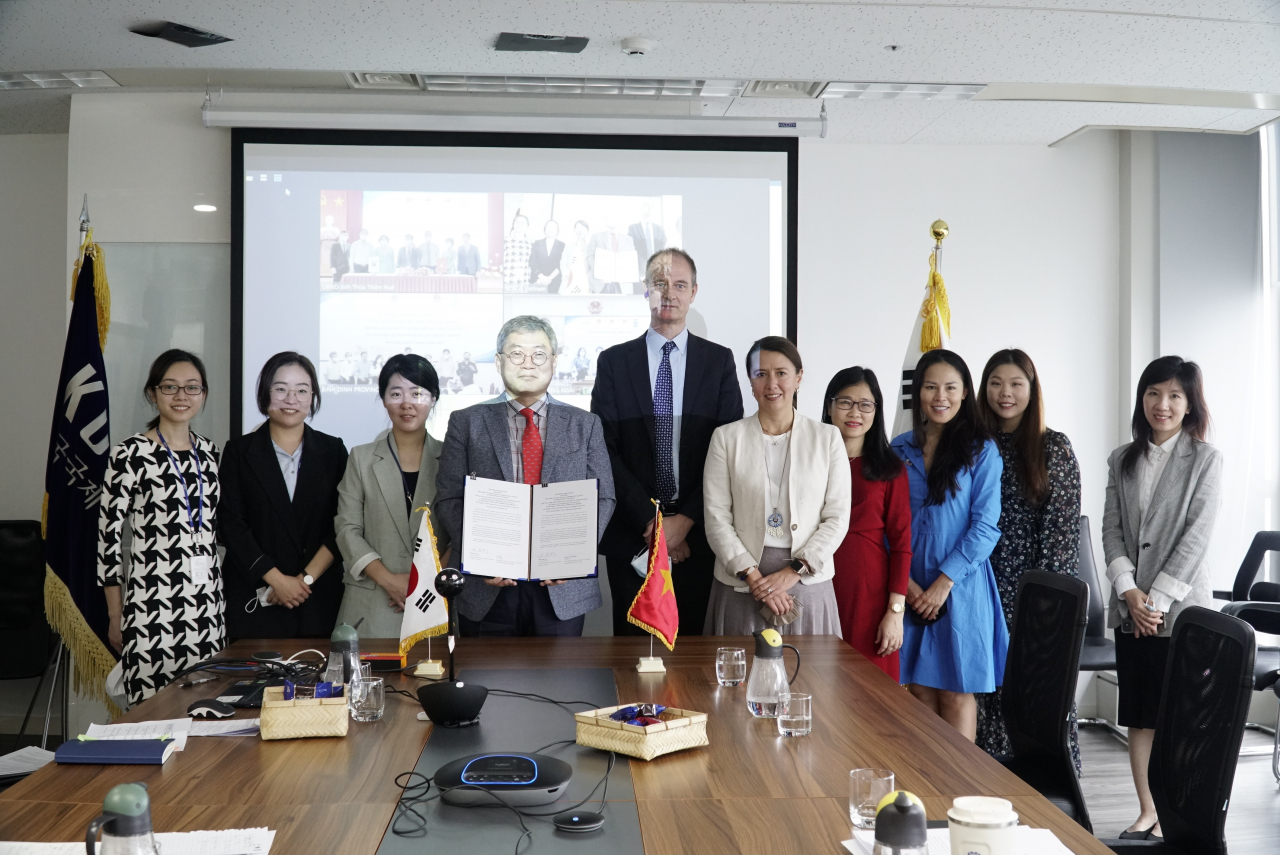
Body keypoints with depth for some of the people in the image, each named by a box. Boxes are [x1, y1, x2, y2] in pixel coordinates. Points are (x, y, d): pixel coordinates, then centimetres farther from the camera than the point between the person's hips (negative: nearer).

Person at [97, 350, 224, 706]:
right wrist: (115, 615, -4)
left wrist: (218, 592, 15)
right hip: (152, 600, -5)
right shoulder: (130, 454, -7)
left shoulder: (209, 452, 10)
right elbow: (109, 533, -5)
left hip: (208, 602, 5)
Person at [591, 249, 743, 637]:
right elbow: (606, 450, -2)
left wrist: (686, 519, -9)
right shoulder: (613, 361, 5)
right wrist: (651, 521, -9)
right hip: (631, 535, 0)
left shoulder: (719, 360, 6)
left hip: (696, 535, 0)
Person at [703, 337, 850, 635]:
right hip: (741, 587, 0)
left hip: (808, 583, 1)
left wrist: (793, 572, -10)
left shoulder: (827, 437, 5)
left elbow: (837, 519, 1)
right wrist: (753, 576, -12)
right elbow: (716, 518, -2)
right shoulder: (726, 437, 4)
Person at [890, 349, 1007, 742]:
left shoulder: (981, 450, -1)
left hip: (961, 587, -3)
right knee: (920, 690, 7)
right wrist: (905, 580, -6)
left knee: (957, 693, 1)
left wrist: (944, 581, -13)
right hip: (910, 589, 3)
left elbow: (986, 526, -7)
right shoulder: (900, 449, 8)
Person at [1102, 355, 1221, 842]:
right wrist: (1129, 591, -8)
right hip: (1130, 607, 4)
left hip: (1181, 606, -4)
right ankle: (1147, 813, 19)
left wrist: (1157, 599, -13)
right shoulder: (1123, 460, 9)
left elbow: (1196, 537, -9)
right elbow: (1112, 530, 5)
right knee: (1137, 714, 9)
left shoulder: (1205, 460, -4)